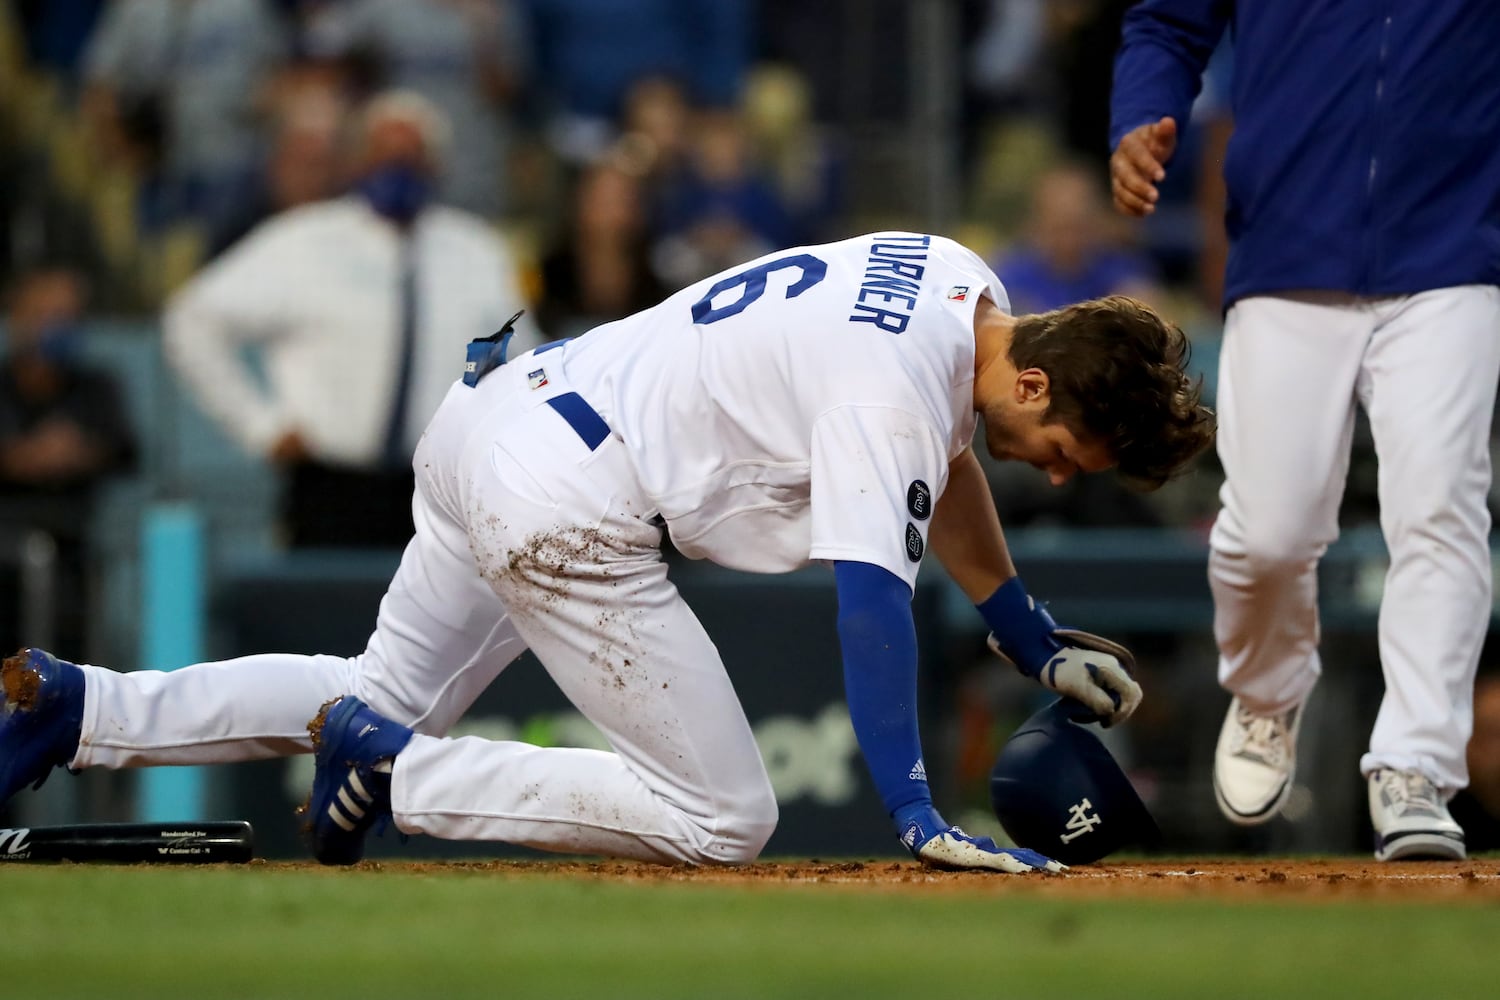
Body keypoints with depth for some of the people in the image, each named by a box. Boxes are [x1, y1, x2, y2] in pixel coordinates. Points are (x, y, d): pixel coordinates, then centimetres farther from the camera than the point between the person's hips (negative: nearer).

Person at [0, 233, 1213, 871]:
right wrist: (917, 818, -34)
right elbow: (871, 595, -30)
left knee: (391, 697, 27)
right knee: (724, 820, -6)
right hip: (564, 508, -10)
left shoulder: (959, 279, 7)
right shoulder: (889, 392, -22)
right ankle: (395, 771, -6)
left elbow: (943, 462, 24)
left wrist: (1033, 639, 28)